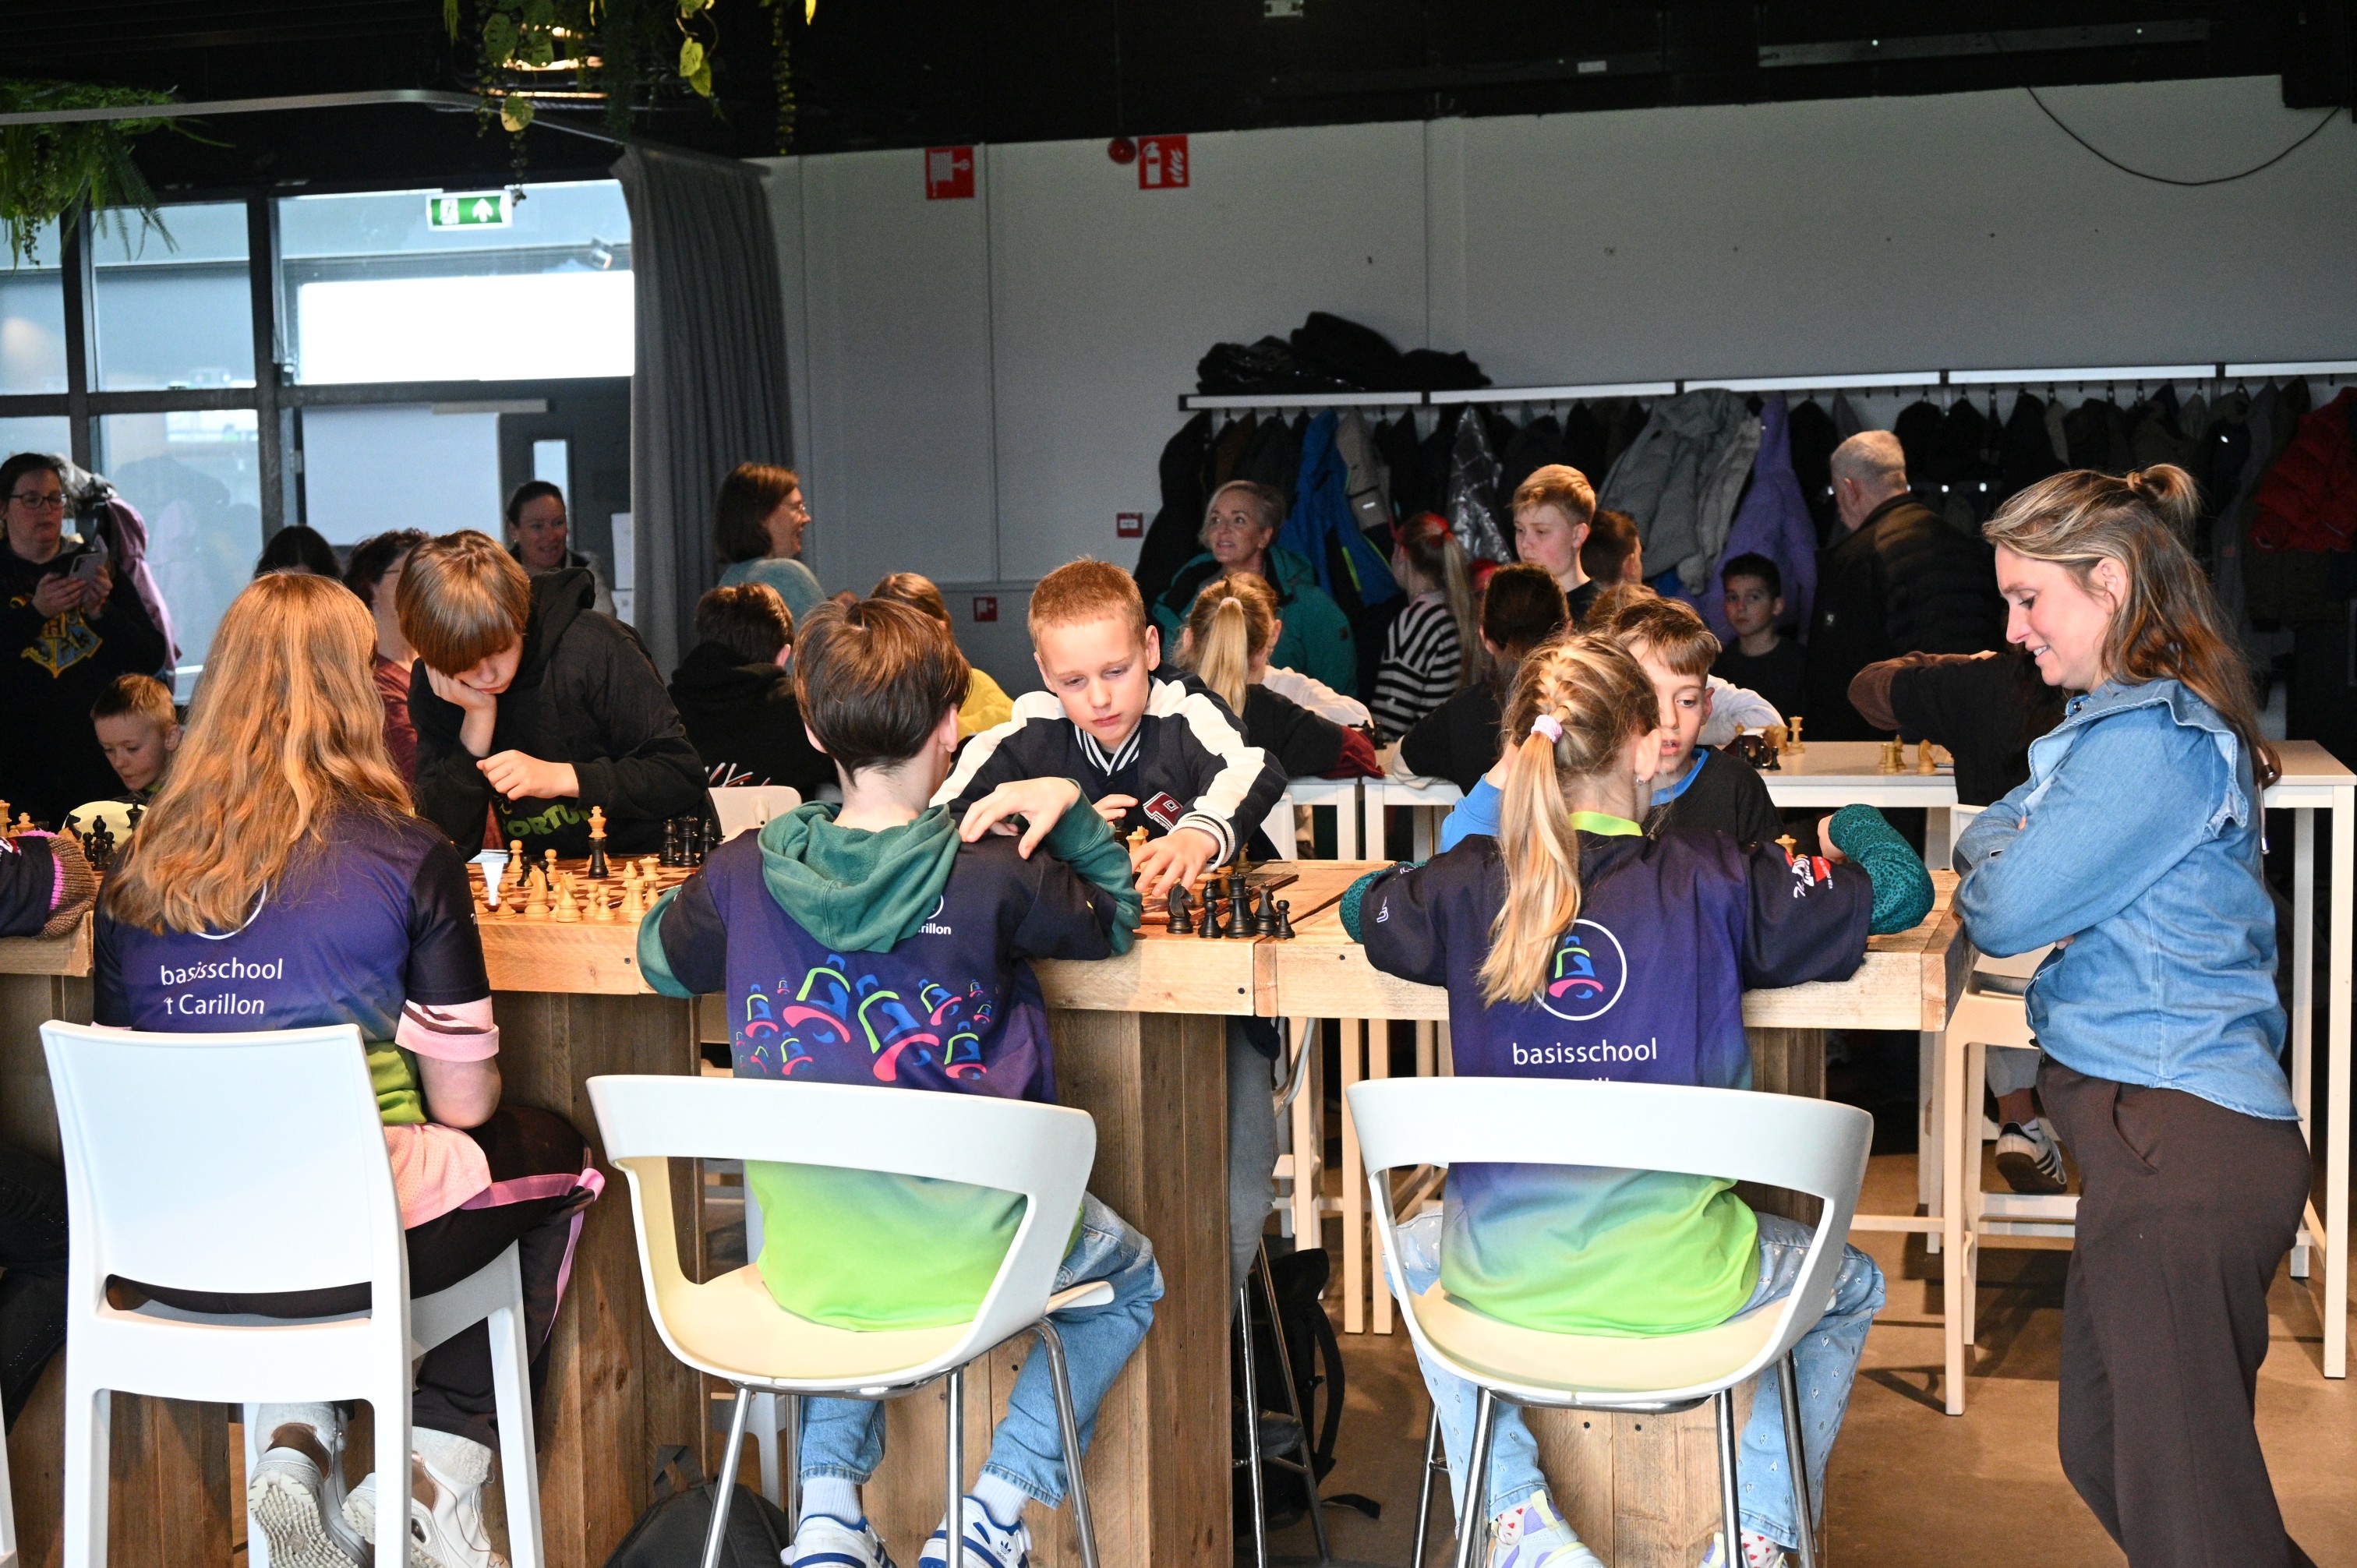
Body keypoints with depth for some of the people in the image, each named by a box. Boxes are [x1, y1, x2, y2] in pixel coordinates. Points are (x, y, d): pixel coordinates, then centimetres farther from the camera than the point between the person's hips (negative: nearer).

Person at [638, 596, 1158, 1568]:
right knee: (1128, 1277, 29)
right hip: (964, 1261, -3)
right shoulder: (992, 876, -15)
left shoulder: (742, 876, -7)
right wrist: (1071, 805, 4)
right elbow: (1116, 920, 4)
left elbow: (661, 961, 14)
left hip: (804, 1259, 3)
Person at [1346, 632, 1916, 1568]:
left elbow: (1361, 904, 21)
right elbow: (1903, 888, 2)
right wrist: (1852, 824, 25)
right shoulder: (1715, 883, -7)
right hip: (1676, 1280, -1)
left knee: (1415, 1253, 39)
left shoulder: (1469, 886, 0)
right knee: (1849, 1287, 31)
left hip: (1500, 1275, 2)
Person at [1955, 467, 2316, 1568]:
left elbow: (2004, 909, -15)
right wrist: (2000, 855, -2)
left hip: (2178, 1143, -11)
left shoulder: (2149, 743, -16)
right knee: (2107, 1457, 18)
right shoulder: (2128, 722, 18)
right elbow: (1996, 838, 20)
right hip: (2157, 1123, 11)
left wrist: (1988, 863, 6)